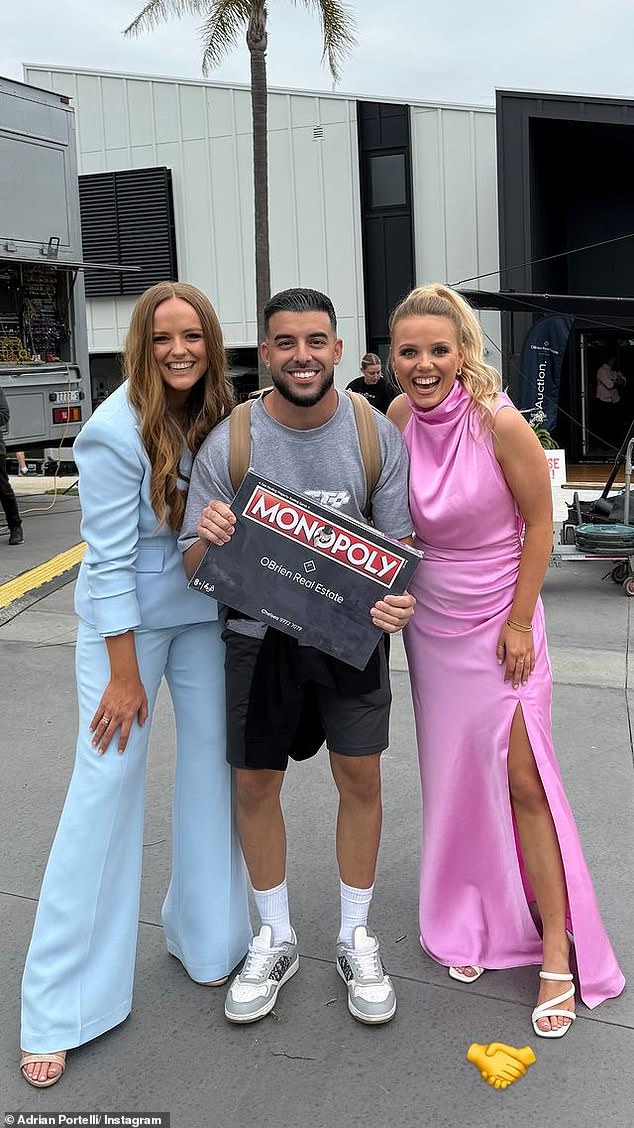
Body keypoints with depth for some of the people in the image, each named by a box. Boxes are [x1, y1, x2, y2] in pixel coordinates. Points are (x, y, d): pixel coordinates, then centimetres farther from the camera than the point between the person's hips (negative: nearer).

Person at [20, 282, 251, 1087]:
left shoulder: (219, 415, -1)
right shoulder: (116, 432, -18)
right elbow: (109, 558, -17)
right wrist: (124, 675, -15)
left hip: (206, 612, 6)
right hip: (129, 618, -5)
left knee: (215, 760, 9)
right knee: (108, 782, -4)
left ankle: (204, 935, 30)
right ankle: (62, 1006, 7)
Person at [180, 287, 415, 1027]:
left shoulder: (376, 436, -10)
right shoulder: (227, 442, -12)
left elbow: (399, 542, -2)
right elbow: (194, 565, -7)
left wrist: (399, 597, -25)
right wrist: (209, 538, -32)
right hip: (258, 639, 0)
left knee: (360, 779, 7)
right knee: (255, 785, 9)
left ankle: (356, 940, 30)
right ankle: (275, 940, 32)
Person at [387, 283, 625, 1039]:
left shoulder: (498, 422, -20)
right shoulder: (400, 418, -6)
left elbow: (539, 523, -11)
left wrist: (519, 622, -11)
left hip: (498, 619, -4)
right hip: (430, 621, 4)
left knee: (523, 778, -4)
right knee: (452, 775, 11)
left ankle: (558, 951, 10)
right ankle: (472, 922, 29)